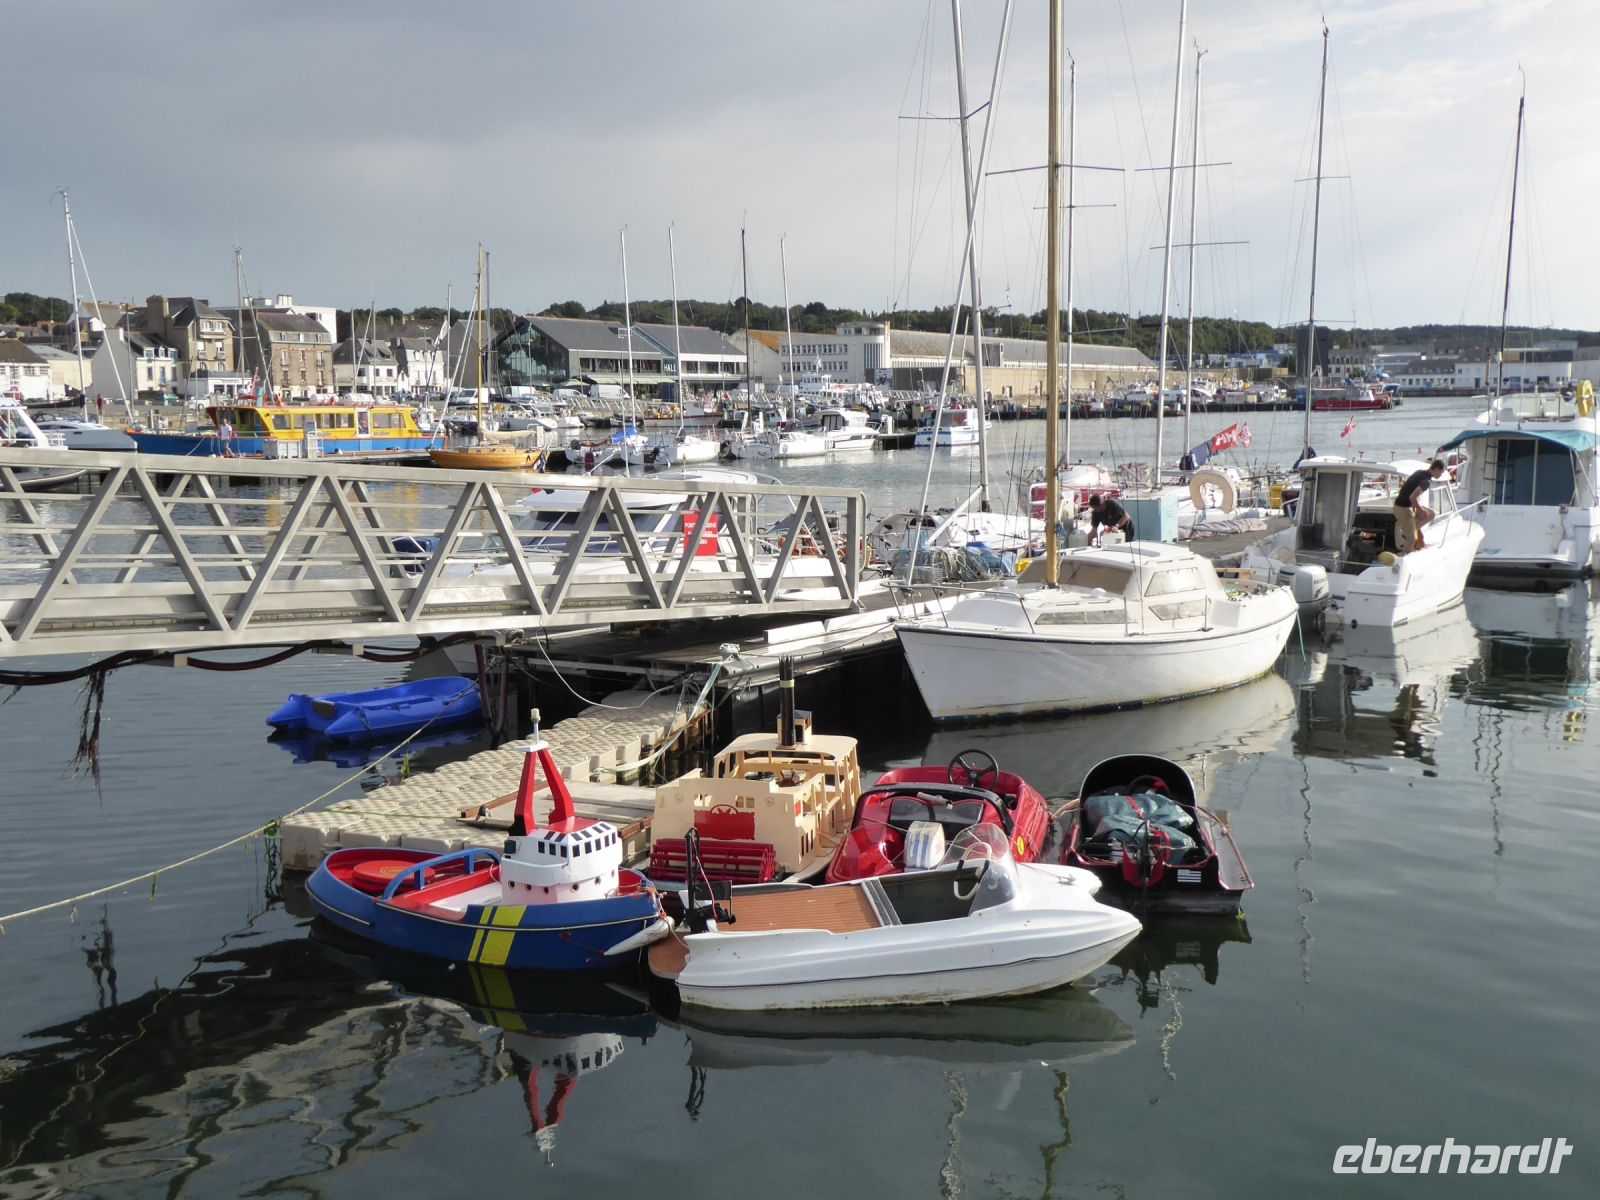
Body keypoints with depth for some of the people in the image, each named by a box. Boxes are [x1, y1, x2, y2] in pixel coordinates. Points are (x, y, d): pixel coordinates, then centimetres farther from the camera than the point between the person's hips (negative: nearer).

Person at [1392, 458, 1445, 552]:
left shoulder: (1420, 472, 7)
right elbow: (1412, 497, -32)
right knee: (1411, 540, -1)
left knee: (1431, 514, 19)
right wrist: (1421, 510, -16)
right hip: (1404, 509, -9)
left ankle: (1409, 531, 15)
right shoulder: (1427, 481, -21)